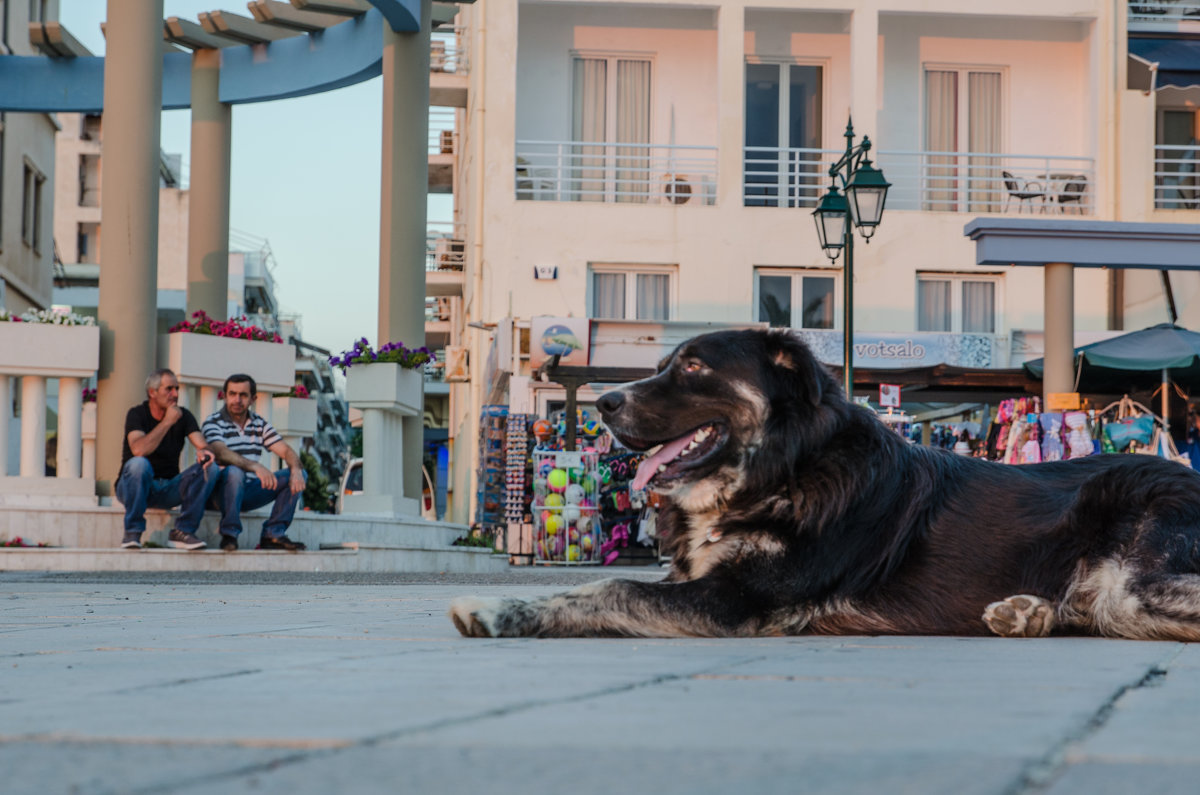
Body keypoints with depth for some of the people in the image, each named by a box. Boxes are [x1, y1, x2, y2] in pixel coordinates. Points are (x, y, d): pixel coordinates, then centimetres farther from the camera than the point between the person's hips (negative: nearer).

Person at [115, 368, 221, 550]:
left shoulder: (183, 416, 6)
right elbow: (138, 450, -26)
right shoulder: (137, 414, -8)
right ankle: (132, 533, -25)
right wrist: (167, 422, -22)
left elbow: (202, 444, -7)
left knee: (211, 468, -18)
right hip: (132, 486, -4)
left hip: (168, 490, 4)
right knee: (139, 464, -38)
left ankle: (183, 531, -17)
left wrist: (203, 451, -32)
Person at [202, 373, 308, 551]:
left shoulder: (260, 425, 12)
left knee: (299, 475, -8)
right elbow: (221, 453, -24)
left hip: (248, 493, 6)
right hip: (222, 491, -6)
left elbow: (286, 451, 4)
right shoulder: (213, 423, -6)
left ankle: (273, 534, -16)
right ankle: (229, 534, -28)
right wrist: (255, 466, -40)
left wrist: (296, 470, -20)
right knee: (235, 471, -38)